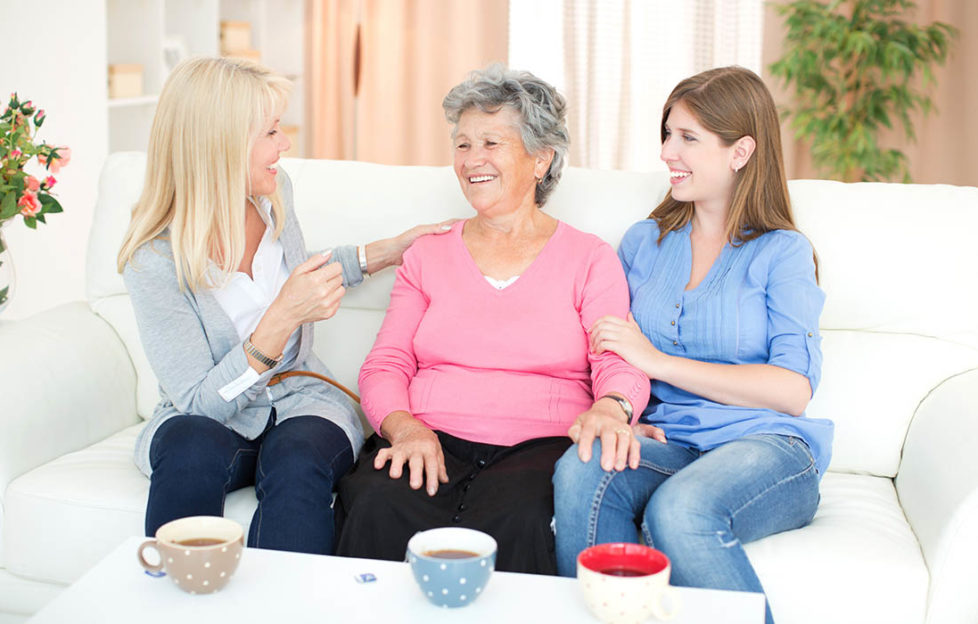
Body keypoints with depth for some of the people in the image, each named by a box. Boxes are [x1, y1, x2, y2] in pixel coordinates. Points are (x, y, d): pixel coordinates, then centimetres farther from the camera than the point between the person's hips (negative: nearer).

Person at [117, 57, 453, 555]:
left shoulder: (274, 194, -1)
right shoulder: (155, 261, -19)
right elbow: (201, 402, -21)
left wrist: (381, 253, 16)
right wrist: (283, 319, -32)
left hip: (301, 403, 3)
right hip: (210, 422, -3)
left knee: (298, 460, -32)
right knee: (194, 447, -37)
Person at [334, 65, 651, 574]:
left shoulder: (590, 259, 13)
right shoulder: (428, 255, 21)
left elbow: (620, 363, 1)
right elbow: (385, 365, 12)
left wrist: (608, 408, -24)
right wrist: (405, 427, -11)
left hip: (538, 444, -2)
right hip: (432, 439, 2)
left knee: (515, 517, -37)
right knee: (379, 505, -33)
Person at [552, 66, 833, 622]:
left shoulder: (783, 252, 5)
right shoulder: (644, 242, 19)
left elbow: (793, 389, -8)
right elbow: (609, 355, 18)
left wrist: (657, 361, -10)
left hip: (768, 447, -3)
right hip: (665, 444, 4)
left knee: (679, 509, -37)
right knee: (580, 471, -31)